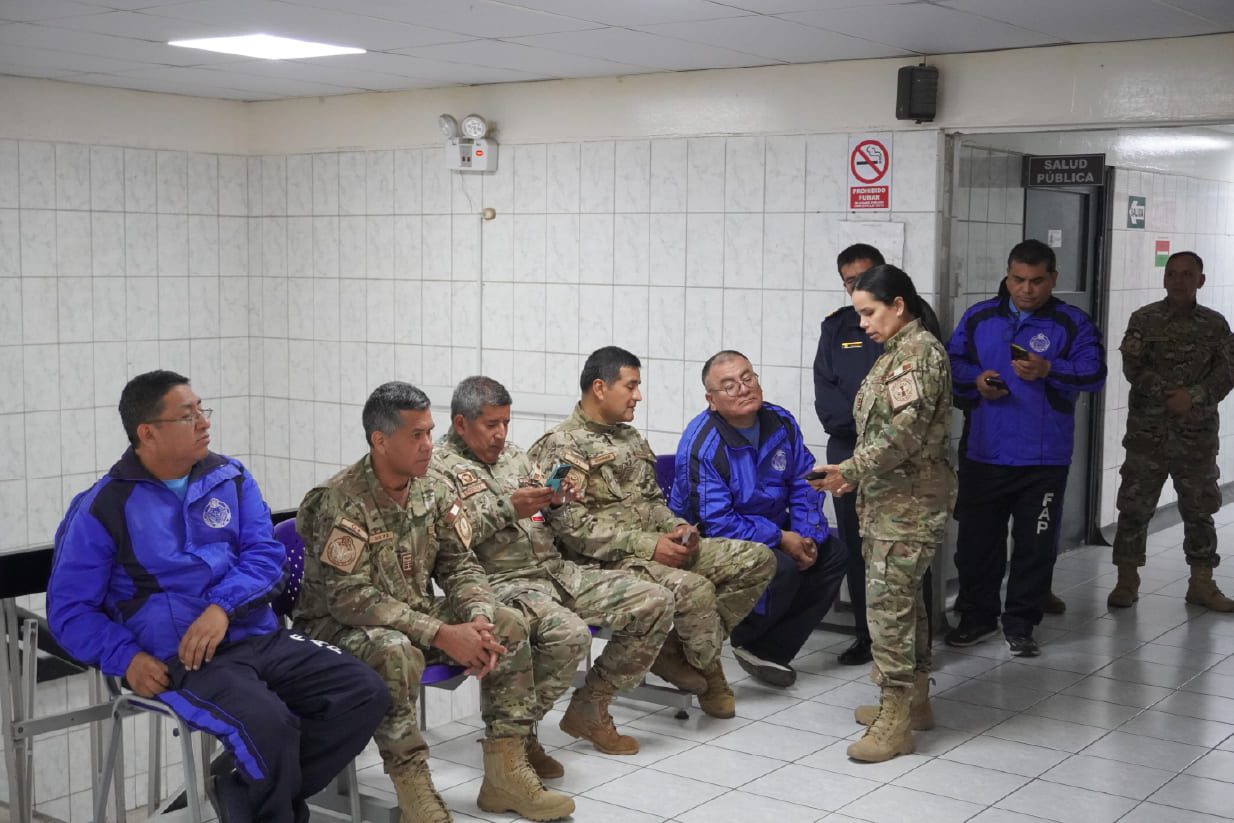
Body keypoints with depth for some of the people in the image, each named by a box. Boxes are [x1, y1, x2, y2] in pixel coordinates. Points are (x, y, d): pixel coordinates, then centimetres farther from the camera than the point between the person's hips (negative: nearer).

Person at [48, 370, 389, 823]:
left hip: (260, 637, 6)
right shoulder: (102, 509, -1)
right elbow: (69, 609, 2)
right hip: (181, 660, -5)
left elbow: (265, 554, 5)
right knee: (267, 723, -33)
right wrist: (126, 658, -14)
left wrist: (222, 606, -15)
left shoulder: (231, 479, 11)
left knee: (365, 693, -12)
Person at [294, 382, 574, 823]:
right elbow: (350, 598, -27)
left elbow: (460, 566, 3)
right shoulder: (340, 502, -22)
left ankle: (505, 773, -3)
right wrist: (441, 634, -30)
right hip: (337, 625, -7)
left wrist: (479, 620, -20)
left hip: (413, 615, 7)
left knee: (508, 626, -8)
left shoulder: (432, 492, 0)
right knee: (395, 651, -39)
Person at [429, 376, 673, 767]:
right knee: (568, 633, -37)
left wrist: (557, 499, 3)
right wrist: (507, 508, -18)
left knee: (655, 602, -2)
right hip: (501, 582, -8)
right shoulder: (438, 466, -1)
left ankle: (588, 709, 8)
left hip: (556, 571, 8)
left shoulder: (513, 455, 21)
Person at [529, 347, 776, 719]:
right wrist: (647, 545, -20)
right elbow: (572, 525, -17)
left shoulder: (631, 437, 19)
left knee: (758, 559, -4)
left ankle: (676, 649, -5)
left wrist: (676, 527, 2)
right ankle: (710, 673, -3)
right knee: (694, 589, -34)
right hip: (609, 561, -9)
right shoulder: (561, 446, -8)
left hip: (659, 546, 9)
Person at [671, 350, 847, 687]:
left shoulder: (781, 423, -3)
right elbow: (716, 523, -27)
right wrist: (781, 539, -24)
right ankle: (746, 641, -1)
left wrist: (807, 536, -13)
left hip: (771, 527, 8)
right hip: (713, 542, -8)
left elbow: (805, 485, 4)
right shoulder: (701, 445, -25)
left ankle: (771, 650, -3)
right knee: (782, 568, -30)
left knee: (833, 555, -4)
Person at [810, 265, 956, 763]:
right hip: (891, 497, 10)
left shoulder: (918, 351, -14)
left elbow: (903, 431, -23)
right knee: (903, 596, 15)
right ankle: (913, 700, 26)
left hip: (909, 499, -10)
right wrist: (856, 475, 16)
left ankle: (896, 721, -7)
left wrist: (852, 469, -25)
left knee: (888, 600, -11)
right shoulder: (900, 350, 17)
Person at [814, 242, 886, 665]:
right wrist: (862, 423, -9)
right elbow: (825, 390, 5)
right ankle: (866, 635, 15)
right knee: (855, 545, 5)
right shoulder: (836, 327, 12)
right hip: (848, 449, 3)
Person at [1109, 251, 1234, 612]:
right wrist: (1133, 357, -30)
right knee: (1134, 504, -1)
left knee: (1199, 507, 8)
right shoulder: (1144, 319, -1)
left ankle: (1201, 584, 19)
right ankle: (1127, 581, 9)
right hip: (1148, 431, -2)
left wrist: (1194, 396, -17)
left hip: (1197, 434, 2)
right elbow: (1134, 374, -8)